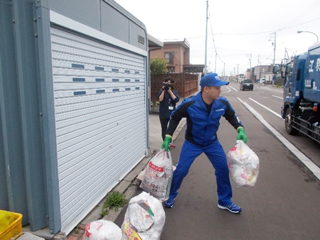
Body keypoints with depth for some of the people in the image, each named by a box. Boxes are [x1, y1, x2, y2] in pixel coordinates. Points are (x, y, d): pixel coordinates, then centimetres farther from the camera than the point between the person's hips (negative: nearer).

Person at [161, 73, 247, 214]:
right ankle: (170, 196, 28)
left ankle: (224, 201, 26)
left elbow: (231, 116, 4)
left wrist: (240, 129, -12)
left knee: (223, 169, 4)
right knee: (180, 170, -1)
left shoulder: (222, 103, -17)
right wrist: (168, 137, -14)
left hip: (212, 142, 3)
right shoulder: (189, 104, -27)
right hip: (192, 143, -3)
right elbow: (174, 118, -10)